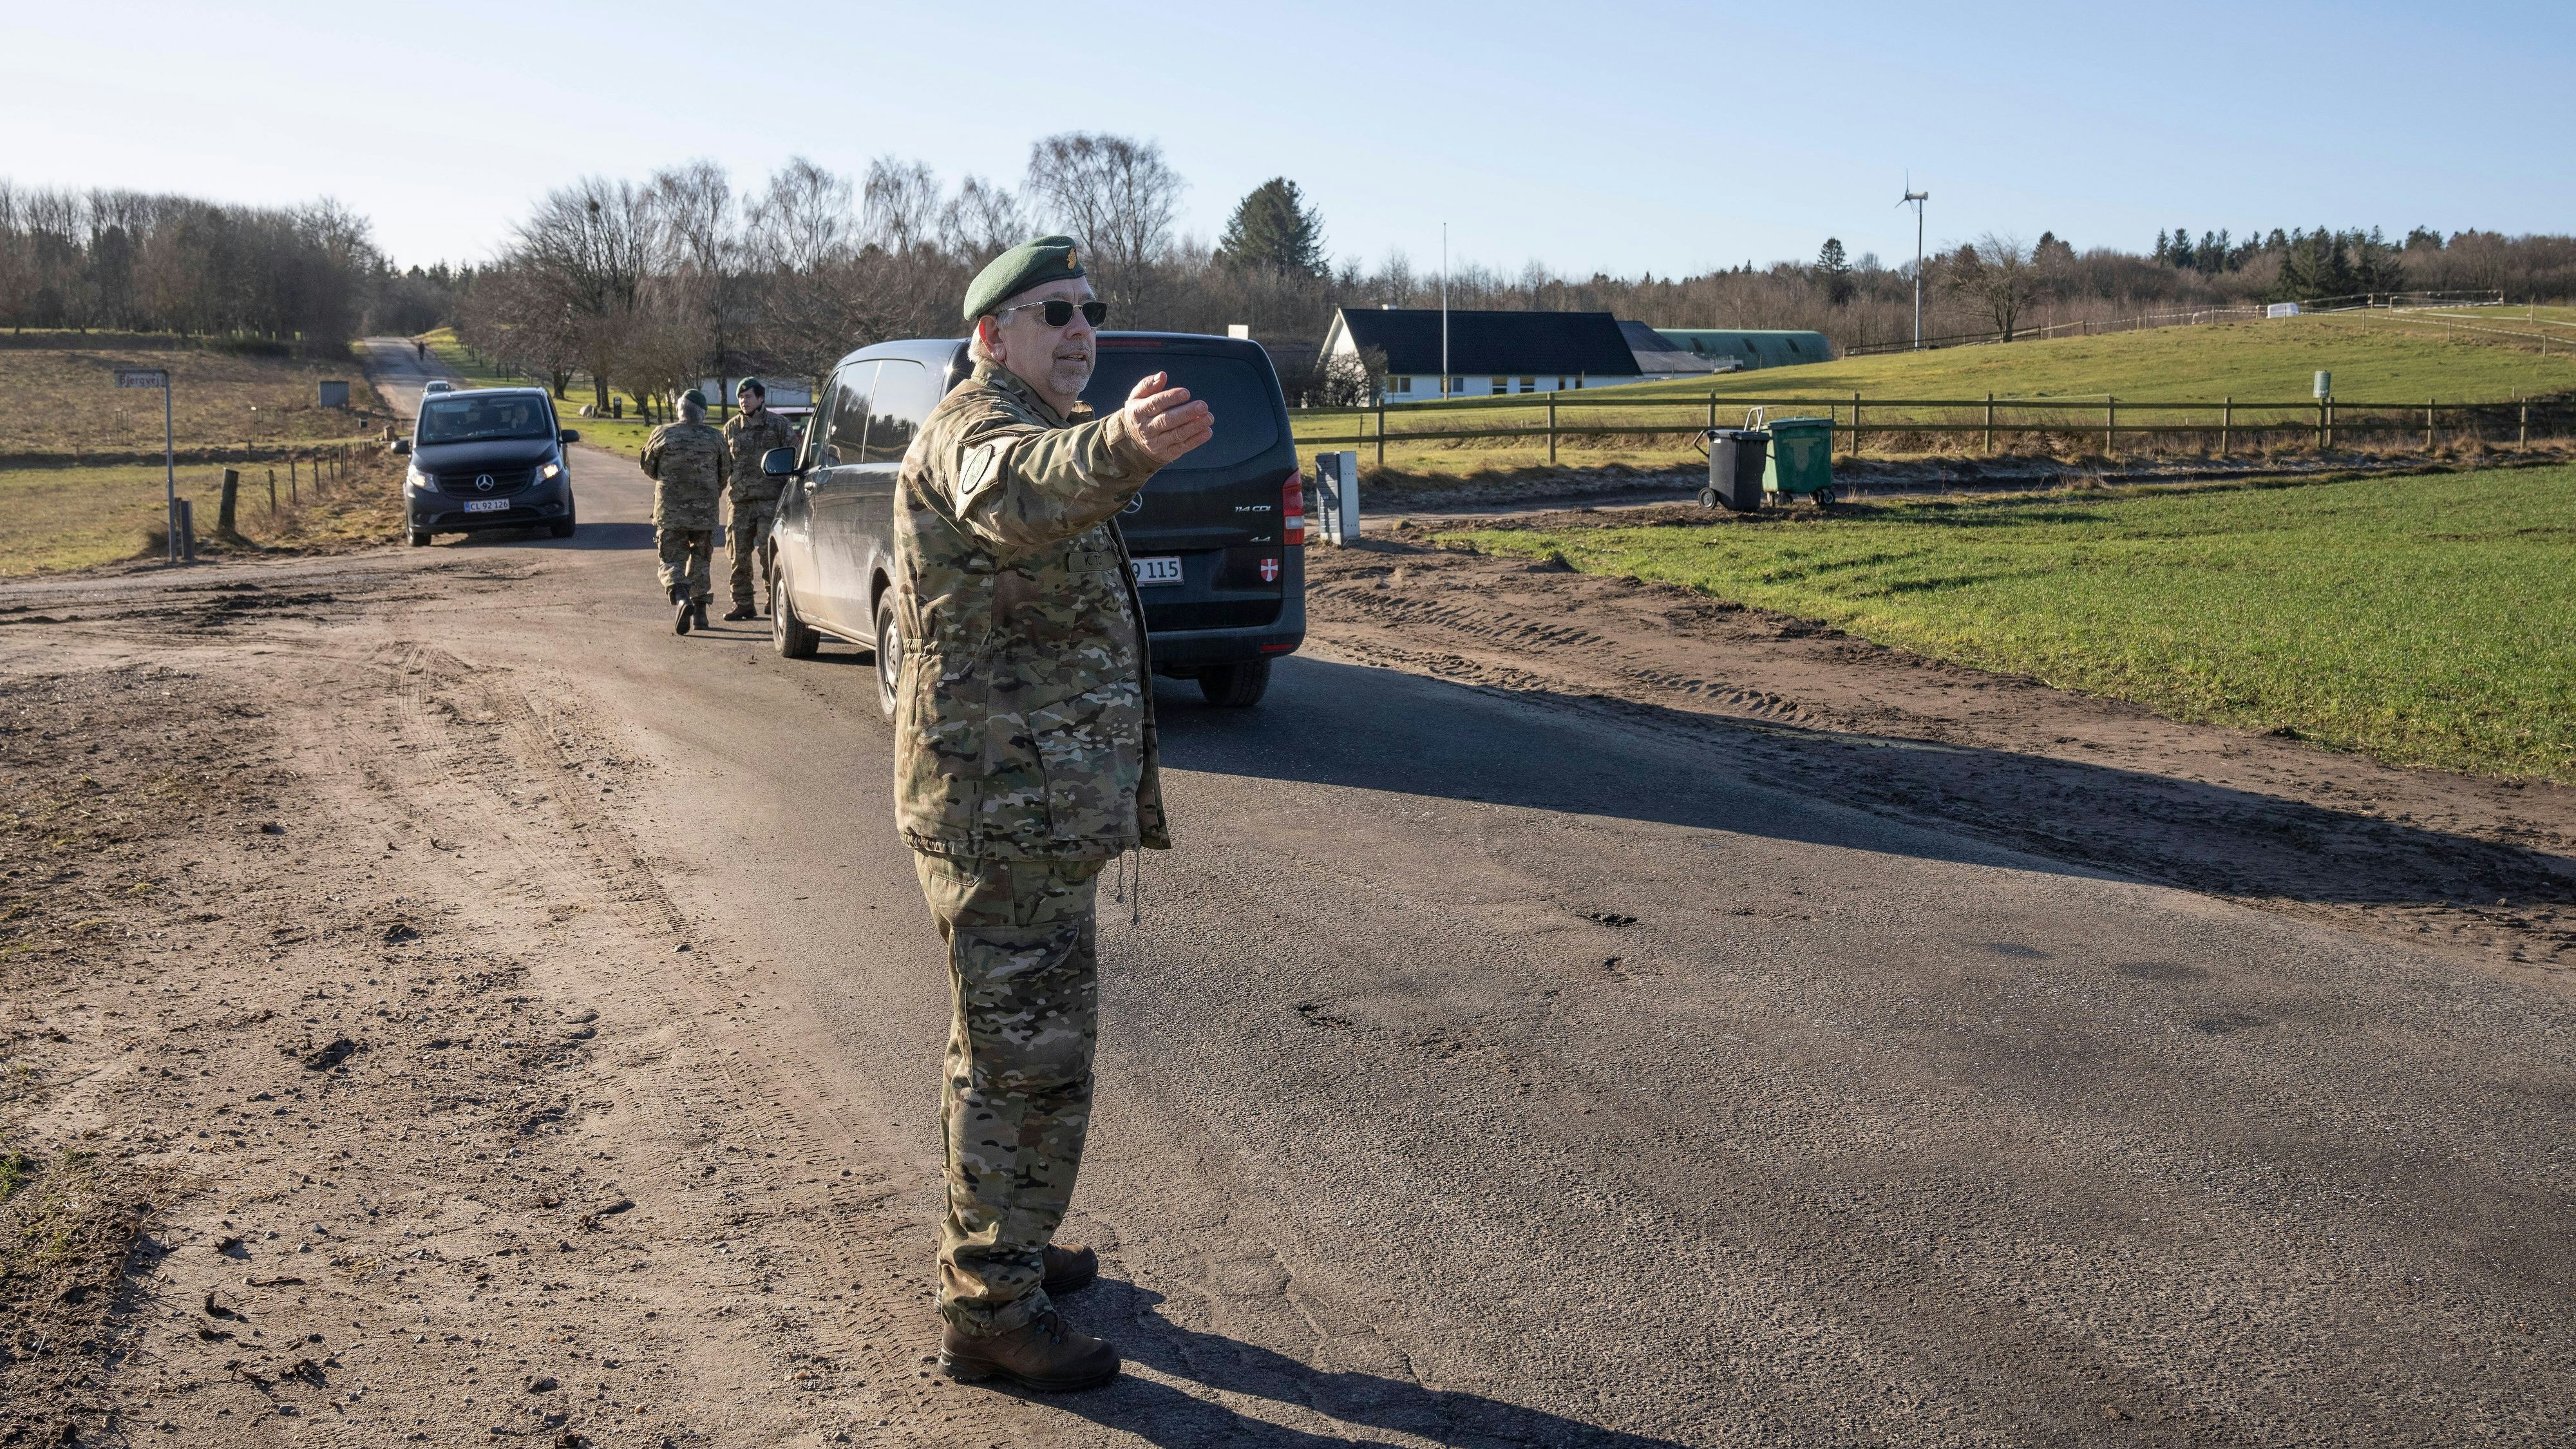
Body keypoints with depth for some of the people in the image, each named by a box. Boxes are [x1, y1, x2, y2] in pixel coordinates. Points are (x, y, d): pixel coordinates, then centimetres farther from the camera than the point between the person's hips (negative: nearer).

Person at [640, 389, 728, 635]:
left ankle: (681, 599, -24)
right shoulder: (715, 438, 0)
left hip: (669, 511, -2)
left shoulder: (663, 434, -3)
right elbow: (724, 472, 9)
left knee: (672, 561, 2)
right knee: (699, 561, 17)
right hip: (705, 512, 2)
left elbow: (648, 466, 9)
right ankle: (699, 612, 18)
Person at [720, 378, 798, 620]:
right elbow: (724, 464, 22)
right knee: (740, 552, 2)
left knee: (768, 550, -9)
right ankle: (742, 604, 8)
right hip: (740, 500, 4)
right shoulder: (732, 427, 14)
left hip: (770, 499, -4)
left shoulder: (778, 425, 3)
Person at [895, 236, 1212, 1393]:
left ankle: (994, 1245, 37)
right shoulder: (977, 424, -16)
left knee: (1006, 1044, 21)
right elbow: (1018, 490, -43)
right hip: (1006, 806, -11)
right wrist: (1120, 448, -63)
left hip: (1024, 803, 11)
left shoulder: (1032, 426, 18)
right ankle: (991, 1312, 7)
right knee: (1028, 1058, -4)